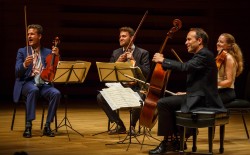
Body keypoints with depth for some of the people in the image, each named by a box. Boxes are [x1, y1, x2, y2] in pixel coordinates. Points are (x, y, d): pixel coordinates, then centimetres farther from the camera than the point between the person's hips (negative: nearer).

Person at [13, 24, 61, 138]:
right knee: (34, 90, -38)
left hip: (44, 84, 2)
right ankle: (28, 125, -35)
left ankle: (47, 126, -21)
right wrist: (25, 64, -21)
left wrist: (56, 56, -4)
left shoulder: (48, 52, 16)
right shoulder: (22, 51, 11)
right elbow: (17, 73, -1)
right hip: (27, 83, -2)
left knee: (56, 93, -29)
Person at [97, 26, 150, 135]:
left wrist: (134, 61, -17)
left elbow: (146, 72, -8)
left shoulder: (142, 53, 3)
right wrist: (117, 62, -9)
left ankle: (132, 125, -5)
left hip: (135, 88, -4)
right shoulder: (116, 53, 13)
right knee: (100, 97, -20)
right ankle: (120, 125, -4)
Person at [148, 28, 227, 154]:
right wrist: (187, 93, 15)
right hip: (199, 97, 11)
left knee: (163, 103, -15)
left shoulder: (205, 54, -12)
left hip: (200, 100, -11)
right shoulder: (202, 55, 19)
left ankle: (165, 143, -6)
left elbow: (185, 67, -26)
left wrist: (163, 60, -18)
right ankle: (177, 140, 21)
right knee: (169, 102, 22)